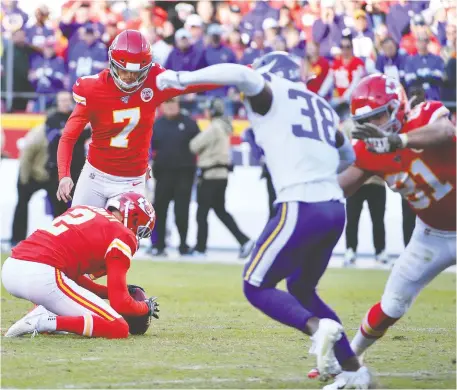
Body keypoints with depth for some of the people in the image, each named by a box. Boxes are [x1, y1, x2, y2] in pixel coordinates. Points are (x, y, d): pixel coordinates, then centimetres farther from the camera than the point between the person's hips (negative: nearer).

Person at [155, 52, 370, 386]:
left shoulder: (271, 93, 4)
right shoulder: (321, 106, 23)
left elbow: (241, 74, -18)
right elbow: (347, 155, 37)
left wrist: (181, 79, -11)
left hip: (302, 208, -7)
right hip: (335, 210, 7)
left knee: (257, 286, 3)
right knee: (301, 289, 23)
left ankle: (318, 327, -23)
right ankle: (353, 368, 15)